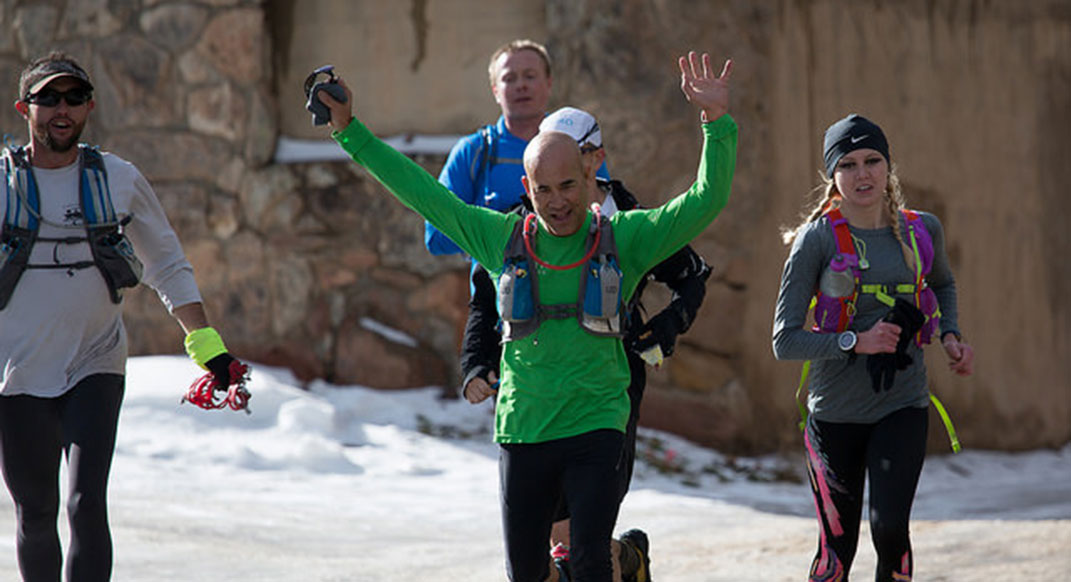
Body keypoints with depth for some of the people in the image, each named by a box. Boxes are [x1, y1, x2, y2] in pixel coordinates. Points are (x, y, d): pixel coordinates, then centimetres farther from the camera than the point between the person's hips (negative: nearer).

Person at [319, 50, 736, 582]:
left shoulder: (623, 238, 1)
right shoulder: (502, 238, 5)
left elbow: (706, 200, -6)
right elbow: (420, 192, 8)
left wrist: (716, 122, -18)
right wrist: (350, 131, 7)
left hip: (594, 432, -2)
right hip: (522, 433, 2)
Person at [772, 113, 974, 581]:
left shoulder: (921, 231, 3)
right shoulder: (818, 240, -8)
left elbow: (942, 285, 27)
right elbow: (785, 340, -10)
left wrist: (950, 336, 8)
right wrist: (856, 341, -21)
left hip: (902, 405, 2)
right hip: (836, 411, -1)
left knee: (890, 528, -18)